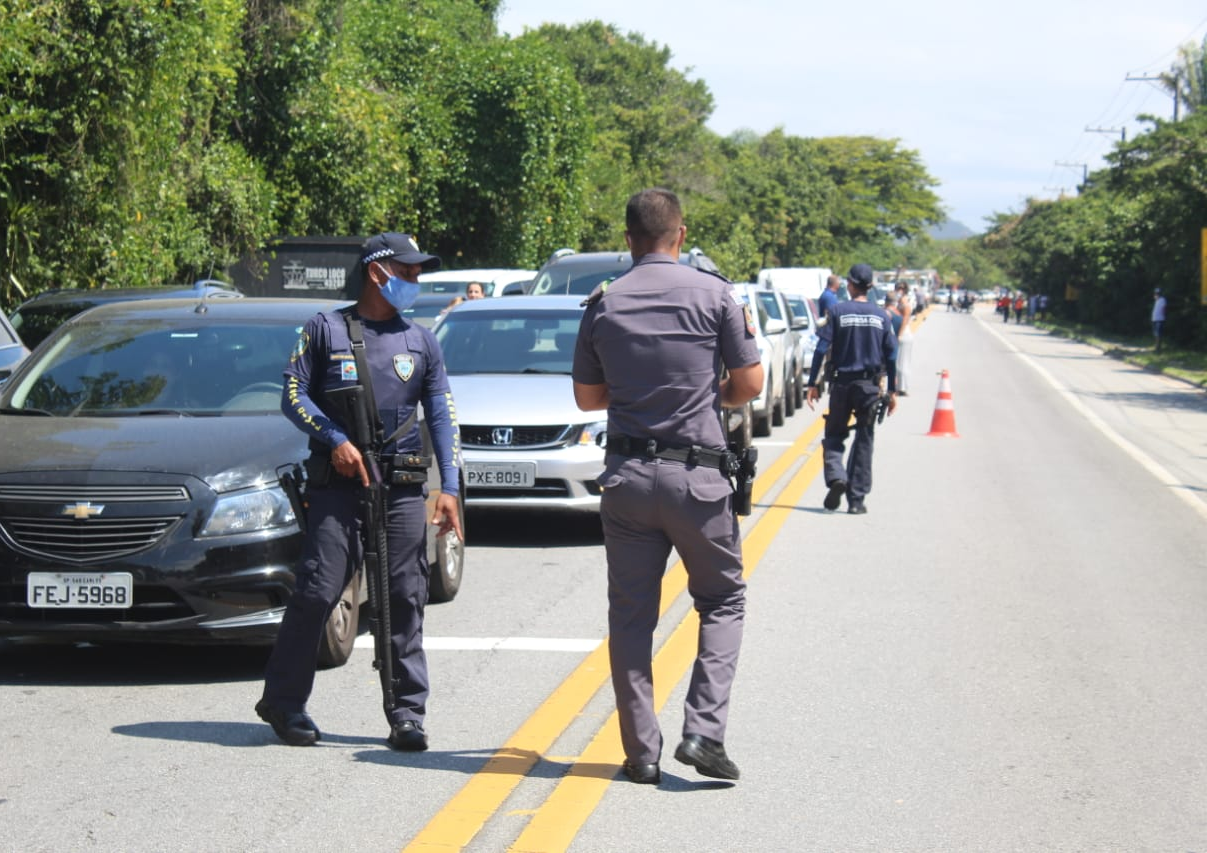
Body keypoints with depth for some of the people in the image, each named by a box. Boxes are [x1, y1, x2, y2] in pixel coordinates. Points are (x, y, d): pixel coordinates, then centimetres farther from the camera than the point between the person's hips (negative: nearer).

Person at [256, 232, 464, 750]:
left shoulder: (421, 342, 15)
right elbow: (294, 395, 5)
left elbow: (442, 415, 12)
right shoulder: (325, 330, 7)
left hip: (402, 489, 3)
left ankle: (407, 712, 6)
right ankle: (283, 700, 4)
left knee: (405, 599, 0)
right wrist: (336, 441, -9)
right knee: (317, 591, -9)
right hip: (337, 483, -3)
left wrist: (449, 487, 3)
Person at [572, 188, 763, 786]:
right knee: (723, 600, 12)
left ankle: (641, 752, 9)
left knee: (630, 614, 9)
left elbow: (587, 396, 12)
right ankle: (704, 729, -3)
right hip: (697, 476, -2)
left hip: (626, 474, 2)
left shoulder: (603, 304, 3)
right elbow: (749, 385, -1)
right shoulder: (714, 295, -4)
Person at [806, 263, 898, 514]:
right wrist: (892, 391, 10)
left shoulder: (838, 312, -4)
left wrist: (813, 384, -4)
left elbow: (821, 349, -8)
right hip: (870, 386, 2)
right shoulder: (881, 316, 3)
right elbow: (891, 355, 4)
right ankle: (856, 499, 6)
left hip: (841, 383, -1)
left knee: (834, 434, 12)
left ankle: (836, 477, -14)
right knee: (864, 441, 7)